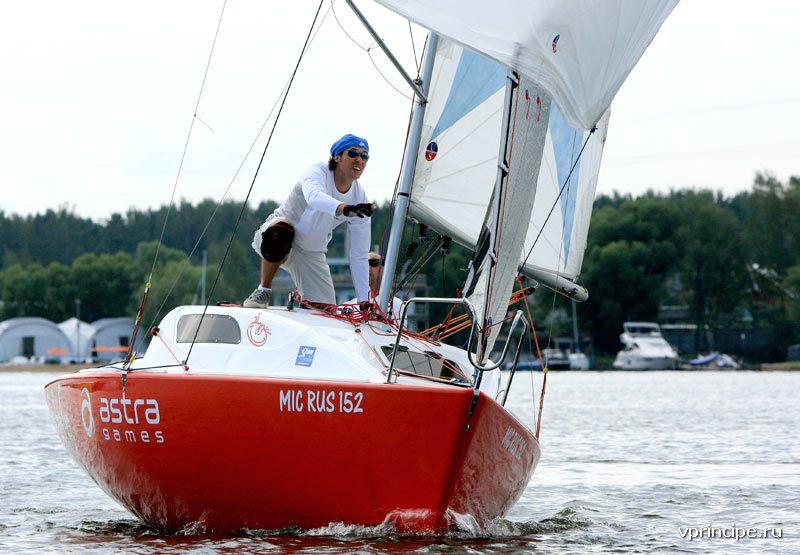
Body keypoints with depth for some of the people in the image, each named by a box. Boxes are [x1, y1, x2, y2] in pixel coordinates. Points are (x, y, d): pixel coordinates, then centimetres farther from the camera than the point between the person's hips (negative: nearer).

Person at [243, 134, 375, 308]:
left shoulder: (360, 200, -8)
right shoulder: (319, 172, -22)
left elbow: (359, 256, -4)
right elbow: (314, 197, -49)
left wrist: (364, 301, -10)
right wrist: (344, 209, -69)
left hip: (311, 253, 5)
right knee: (281, 234, -41)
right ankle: (264, 291, -19)